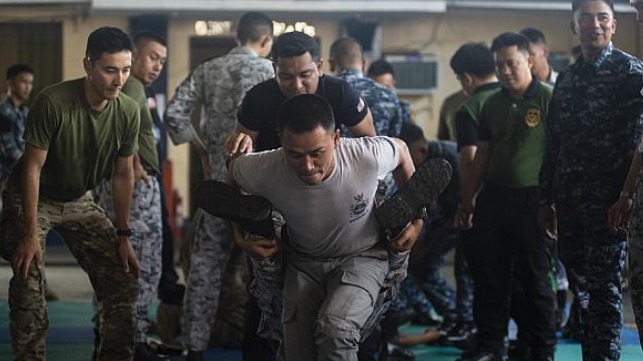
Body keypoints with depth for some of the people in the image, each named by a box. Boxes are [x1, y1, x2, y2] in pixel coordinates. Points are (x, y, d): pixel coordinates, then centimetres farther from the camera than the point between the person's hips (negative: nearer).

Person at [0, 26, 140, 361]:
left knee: (124, 277, -3)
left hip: (79, 201, 5)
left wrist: (123, 235, -1)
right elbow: (33, 167, -23)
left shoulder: (128, 111, -14)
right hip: (33, 199, -5)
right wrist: (31, 232, -25)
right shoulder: (53, 102, -29)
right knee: (29, 276, -23)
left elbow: (123, 174, -3)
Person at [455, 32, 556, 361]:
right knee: (489, 276, 8)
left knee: (535, 278, 2)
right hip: (493, 197, 6)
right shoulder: (492, 104, 11)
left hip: (530, 199, -5)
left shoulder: (548, 99, -6)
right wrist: (467, 201, 14)